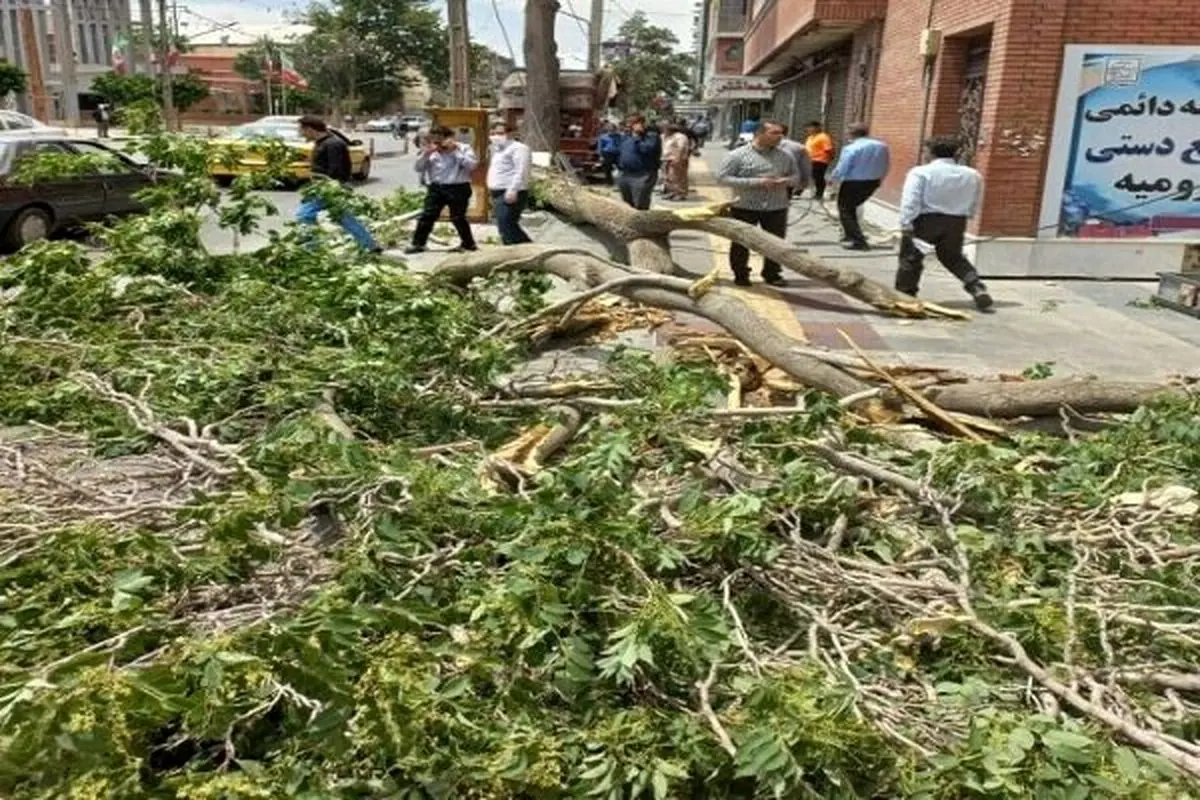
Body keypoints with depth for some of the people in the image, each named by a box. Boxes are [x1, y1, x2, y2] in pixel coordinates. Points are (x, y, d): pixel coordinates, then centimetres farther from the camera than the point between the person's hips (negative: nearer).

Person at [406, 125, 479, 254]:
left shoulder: (463, 148, -2)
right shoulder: (430, 151, 9)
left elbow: (472, 165, -17)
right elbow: (418, 168, 7)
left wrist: (455, 151, -17)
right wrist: (426, 154, -10)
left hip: (458, 188, -4)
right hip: (436, 187, 4)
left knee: (458, 218, 0)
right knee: (427, 216, 1)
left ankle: (469, 244, 18)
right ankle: (417, 244, 9)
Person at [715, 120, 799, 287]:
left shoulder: (785, 157, 5)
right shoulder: (738, 155, -8)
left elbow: (796, 176, 17)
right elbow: (722, 177, -13)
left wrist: (786, 181, -11)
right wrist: (756, 182, -19)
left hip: (777, 207, 3)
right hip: (745, 207, -3)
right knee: (741, 243, 6)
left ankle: (772, 274, 24)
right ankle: (741, 275, 21)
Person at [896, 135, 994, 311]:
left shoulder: (920, 172, -8)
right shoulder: (972, 175, 8)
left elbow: (910, 201, -17)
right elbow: (974, 205, 15)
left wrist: (906, 225, -18)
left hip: (925, 220, -5)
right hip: (956, 222, 5)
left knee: (911, 258, 9)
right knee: (953, 257, 20)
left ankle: (904, 295, 12)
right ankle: (977, 288, 5)